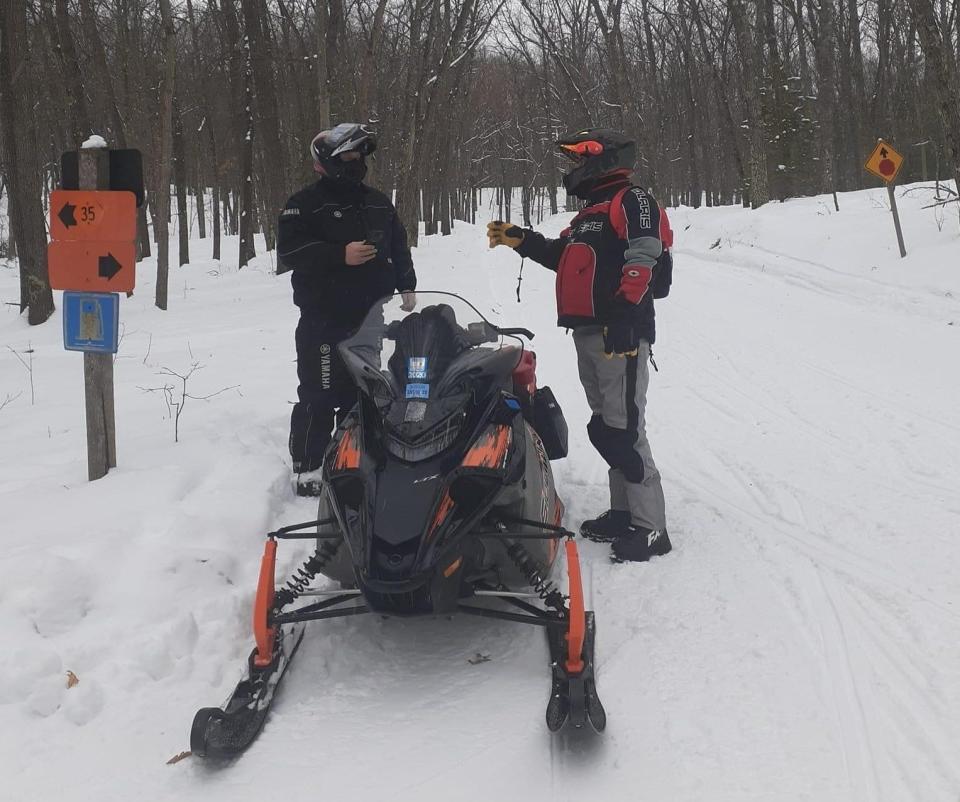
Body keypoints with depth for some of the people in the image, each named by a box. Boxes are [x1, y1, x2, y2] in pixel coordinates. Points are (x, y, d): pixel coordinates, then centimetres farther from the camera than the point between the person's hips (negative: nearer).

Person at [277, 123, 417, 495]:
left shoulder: (378, 203, 15)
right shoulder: (304, 205, -4)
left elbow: (399, 245, 24)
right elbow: (288, 250, -14)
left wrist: (407, 285, 14)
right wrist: (340, 256, -20)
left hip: (371, 318, 6)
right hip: (324, 321, -6)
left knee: (362, 394, 12)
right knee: (320, 396, -7)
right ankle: (307, 469, 0)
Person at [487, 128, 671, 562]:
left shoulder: (632, 200, -6)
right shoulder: (592, 210, 25)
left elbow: (640, 263, -18)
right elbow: (562, 255, 29)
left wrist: (623, 318, -26)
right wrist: (520, 240, 19)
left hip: (619, 332, -10)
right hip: (588, 332, 10)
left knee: (623, 428, -13)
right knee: (605, 425, 11)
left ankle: (649, 526, -11)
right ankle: (623, 511, 18)